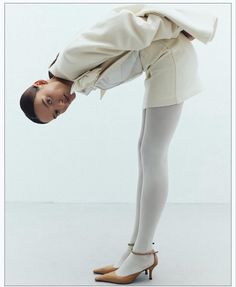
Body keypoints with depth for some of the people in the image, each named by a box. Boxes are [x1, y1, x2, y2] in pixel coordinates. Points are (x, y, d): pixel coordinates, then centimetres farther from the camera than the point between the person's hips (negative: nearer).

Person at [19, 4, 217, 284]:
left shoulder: (68, 61, -14)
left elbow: (121, 24, -17)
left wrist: (177, 29, -11)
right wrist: (177, 26, 8)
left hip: (171, 54, -9)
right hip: (160, 59, 9)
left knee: (152, 155, -8)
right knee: (147, 152, 7)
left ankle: (143, 253, 1)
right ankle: (136, 248, 13)